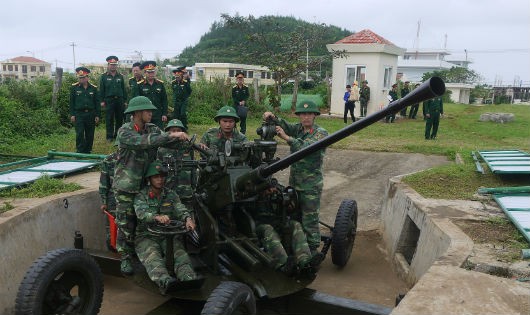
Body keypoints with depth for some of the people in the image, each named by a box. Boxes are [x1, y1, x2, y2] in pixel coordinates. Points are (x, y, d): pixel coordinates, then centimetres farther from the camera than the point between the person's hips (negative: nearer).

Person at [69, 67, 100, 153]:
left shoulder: (93, 88, 4)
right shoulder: (74, 88, 1)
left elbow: (97, 103, 7)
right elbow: (71, 102, 2)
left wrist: (97, 115, 2)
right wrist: (72, 114, -4)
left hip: (90, 114, 2)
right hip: (79, 114, -2)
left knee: (90, 135, 7)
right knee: (79, 134, -7)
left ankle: (88, 151, 20)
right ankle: (80, 152, 1)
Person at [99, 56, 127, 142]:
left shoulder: (120, 76, 10)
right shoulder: (104, 76, 3)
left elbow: (123, 89, 11)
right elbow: (101, 89, 2)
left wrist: (125, 100, 6)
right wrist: (102, 101, -4)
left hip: (119, 100, 3)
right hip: (109, 100, -3)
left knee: (119, 119, 6)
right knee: (109, 119, 1)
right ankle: (110, 136, 6)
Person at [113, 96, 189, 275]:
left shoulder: (152, 129, 2)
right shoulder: (124, 132, -14)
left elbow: (167, 142, -7)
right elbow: (143, 142, -31)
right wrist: (171, 135, -36)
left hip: (146, 185, 4)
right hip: (126, 186, -4)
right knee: (125, 225, 4)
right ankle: (125, 258, 17)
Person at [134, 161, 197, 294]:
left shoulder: (171, 195, 14)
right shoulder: (141, 195, 4)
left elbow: (181, 209, -2)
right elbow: (141, 213, -17)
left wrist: (188, 218, -29)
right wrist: (157, 217, -40)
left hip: (168, 235, 3)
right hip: (146, 236, -2)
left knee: (180, 254, -29)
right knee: (153, 257, -34)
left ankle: (189, 279, -54)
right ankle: (164, 281, -61)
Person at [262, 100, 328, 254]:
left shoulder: (321, 133, -7)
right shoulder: (297, 129, 11)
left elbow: (309, 147, -24)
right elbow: (285, 125, -5)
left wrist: (287, 137, -31)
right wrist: (273, 117, -26)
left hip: (311, 184, -6)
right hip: (294, 181, 6)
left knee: (310, 218, -2)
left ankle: (313, 249, 8)